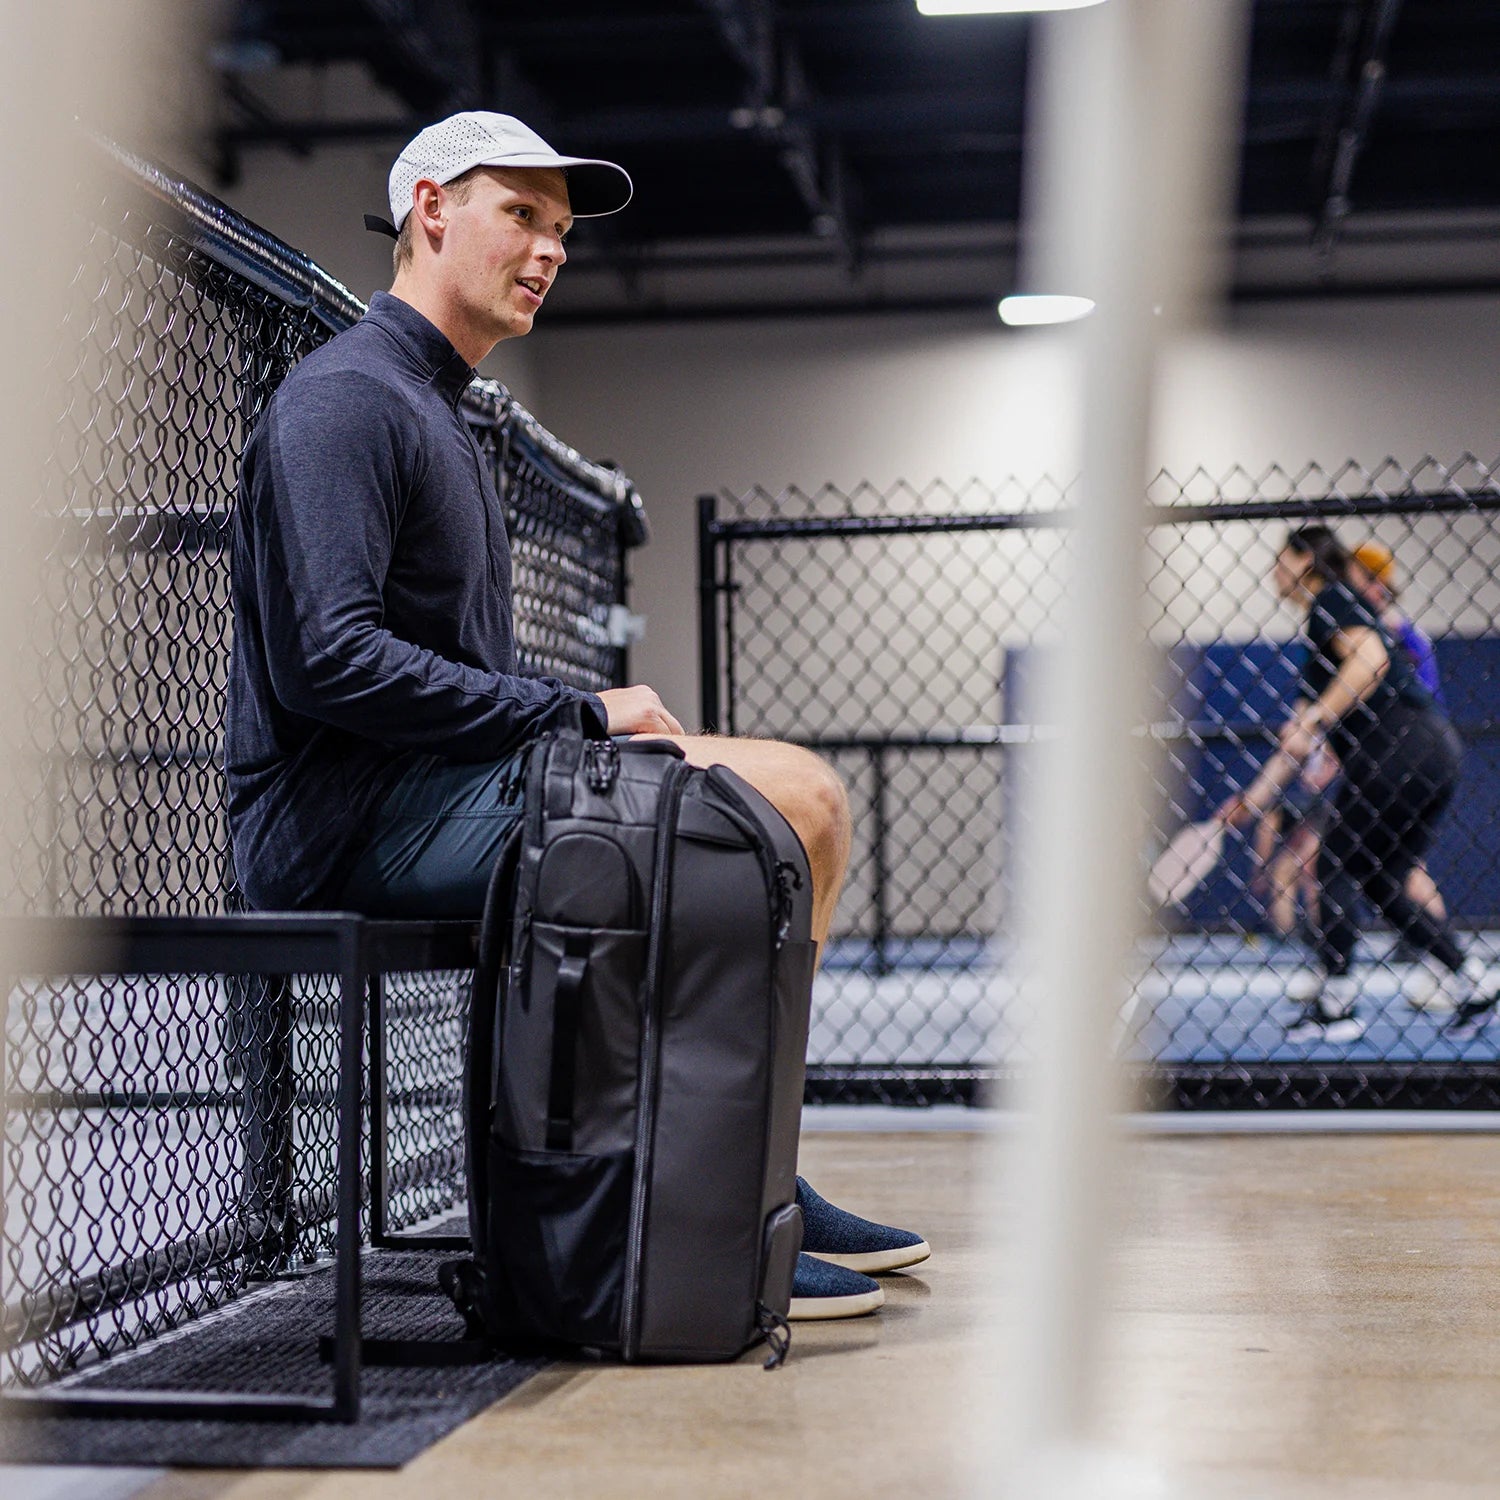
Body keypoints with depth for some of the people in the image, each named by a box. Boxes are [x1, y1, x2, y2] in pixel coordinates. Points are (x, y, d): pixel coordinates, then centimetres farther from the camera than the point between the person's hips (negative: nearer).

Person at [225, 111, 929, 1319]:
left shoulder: (439, 413, 24)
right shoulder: (344, 399, -8)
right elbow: (327, 663, -22)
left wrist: (596, 723, 2)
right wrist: (577, 714, -18)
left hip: (440, 788, 10)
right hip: (345, 822, -10)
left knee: (806, 798, 4)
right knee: (759, 817, -22)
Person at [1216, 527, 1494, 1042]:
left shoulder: (1332, 601, 0)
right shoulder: (1321, 628, 26)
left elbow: (1371, 657, -21)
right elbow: (1298, 741, 28)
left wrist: (1316, 719, -22)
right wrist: (1254, 798, 28)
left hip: (1396, 750, -9)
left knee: (1338, 868, -1)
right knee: (1381, 886, 14)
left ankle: (1337, 1006, 2)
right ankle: (1469, 984, 13)